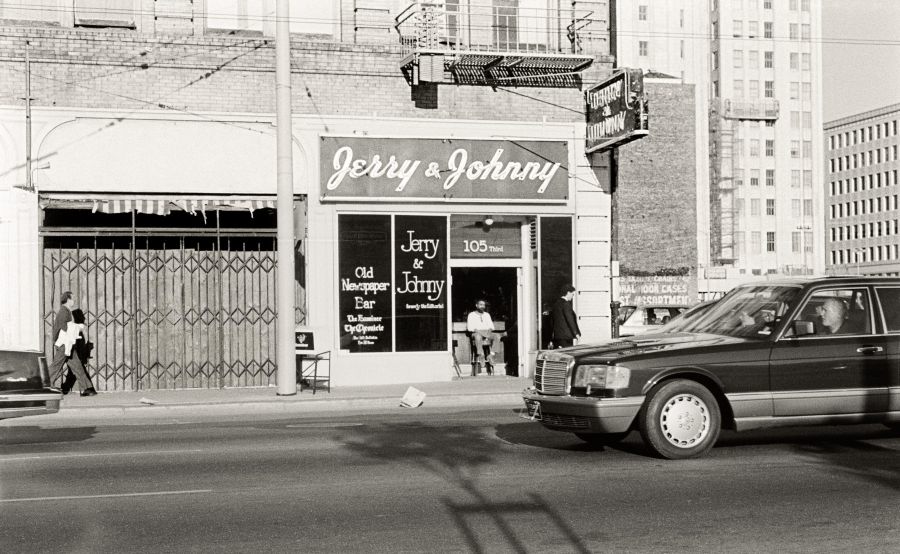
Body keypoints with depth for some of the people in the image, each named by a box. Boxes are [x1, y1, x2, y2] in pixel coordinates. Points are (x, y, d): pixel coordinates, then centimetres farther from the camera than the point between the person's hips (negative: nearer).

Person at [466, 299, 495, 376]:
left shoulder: (487, 315, 25)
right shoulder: (471, 315, 12)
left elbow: (491, 325, 18)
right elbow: (469, 327, 2)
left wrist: (490, 329, -4)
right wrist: (475, 330, -15)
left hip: (487, 332, 4)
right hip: (476, 332, -3)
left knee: (493, 336, -32)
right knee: (478, 337, -41)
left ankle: (491, 355, -35)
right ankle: (481, 355, -49)